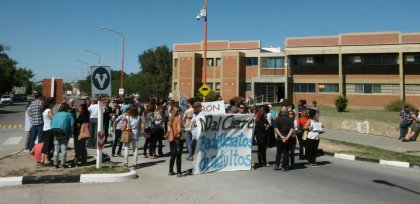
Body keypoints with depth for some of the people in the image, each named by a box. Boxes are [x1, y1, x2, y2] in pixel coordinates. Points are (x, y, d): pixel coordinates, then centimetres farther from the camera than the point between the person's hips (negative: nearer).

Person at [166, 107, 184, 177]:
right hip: (177, 139, -6)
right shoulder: (178, 118, -13)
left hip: (171, 139, 7)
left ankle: (171, 171, 22)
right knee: (178, 157, 0)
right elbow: (179, 129, -21)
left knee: (173, 156, 16)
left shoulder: (171, 119, 6)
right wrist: (179, 133, -4)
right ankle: (178, 172, 2)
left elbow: (169, 129, 5)